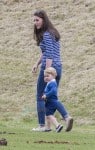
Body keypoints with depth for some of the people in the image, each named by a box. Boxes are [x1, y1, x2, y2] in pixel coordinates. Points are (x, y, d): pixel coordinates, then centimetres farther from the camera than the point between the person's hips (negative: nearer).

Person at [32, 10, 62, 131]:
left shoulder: (47, 35, -13)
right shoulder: (53, 33, 16)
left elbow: (49, 56, -19)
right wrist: (37, 64, 16)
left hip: (49, 67, -9)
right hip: (58, 67, 9)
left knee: (40, 97, -1)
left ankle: (42, 125, -2)